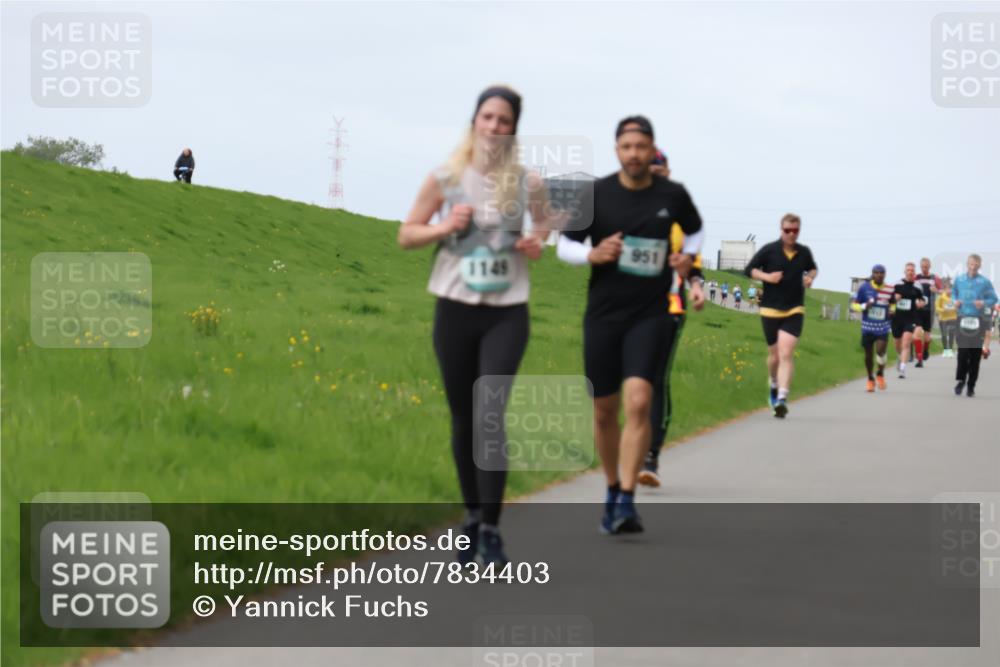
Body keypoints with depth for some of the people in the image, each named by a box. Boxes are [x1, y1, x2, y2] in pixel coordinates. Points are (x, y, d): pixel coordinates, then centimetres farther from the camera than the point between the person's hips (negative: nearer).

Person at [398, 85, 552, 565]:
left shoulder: (527, 183, 0)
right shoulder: (445, 178, -1)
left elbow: (542, 226, 20)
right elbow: (407, 235, 7)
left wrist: (536, 244, -3)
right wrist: (444, 227, -12)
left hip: (507, 313, -1)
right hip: (455, 310, 1)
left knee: (491, 414, -13)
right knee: (462, 419, 9)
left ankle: (491, 530, -10)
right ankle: (471, 517, 25)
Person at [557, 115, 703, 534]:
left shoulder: (672, 196, 0)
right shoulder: (596, 195, -3)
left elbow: (695, 231, 21)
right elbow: (564, 246, 5)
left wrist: (688, 257, 0)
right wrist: (591, 255, -16)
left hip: (651, 314, -1)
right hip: (603, 314, 1)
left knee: (639, 403, -18)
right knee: (605, 410, 9)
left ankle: (626, 503, -18)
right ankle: (613, 490, 31)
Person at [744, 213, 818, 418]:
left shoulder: (804, 252, 4)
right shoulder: (769, 250, -4)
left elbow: (812, 268, 25)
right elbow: (749, 269, 0)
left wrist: (810, 277, 2)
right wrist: (767, 277, -16)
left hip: (794, 311, 0)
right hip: (770, 310, 0)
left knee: (786, 353, -16)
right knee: (775, 355, 9)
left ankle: (782, 398, -22)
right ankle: (774, 385, 40)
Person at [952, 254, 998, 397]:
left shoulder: (985, 282, 1)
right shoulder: (959, 279, 9)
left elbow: (993, 299, 5)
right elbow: (954, 293, 23)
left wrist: (984, 303, -14)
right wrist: (956, 301, 2)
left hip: (979, 320, -1)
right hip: (963, 319, 1)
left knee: (976, 353, 1)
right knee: (963, 351, -9)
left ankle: (971, 385, 9)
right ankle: (961, 380, 7)